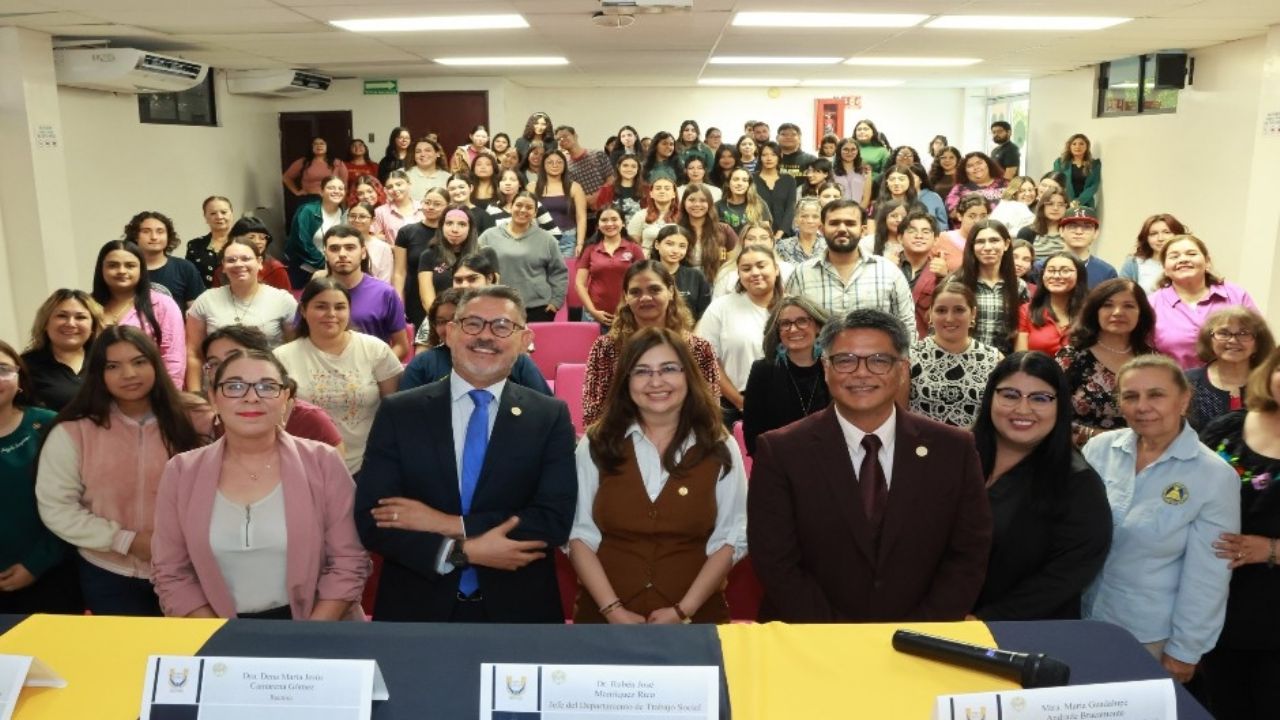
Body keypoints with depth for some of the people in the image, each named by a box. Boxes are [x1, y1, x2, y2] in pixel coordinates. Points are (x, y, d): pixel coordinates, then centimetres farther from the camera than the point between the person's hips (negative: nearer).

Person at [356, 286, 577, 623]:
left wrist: (449, 525, -19)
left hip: (516, 607, 0)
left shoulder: (550, 417, -5)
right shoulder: (398, 413, -4)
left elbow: (555, 520, -13)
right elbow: (370, 519, -9)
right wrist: (464, 551, -20)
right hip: (417, 606, 0)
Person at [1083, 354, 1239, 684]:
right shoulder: (1099, 448, -6)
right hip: (1082, 618, 3)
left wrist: (1184, 649, -7)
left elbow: (1206, 578, -9)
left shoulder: (1215, 476, -13)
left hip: (1152, 637, -3)